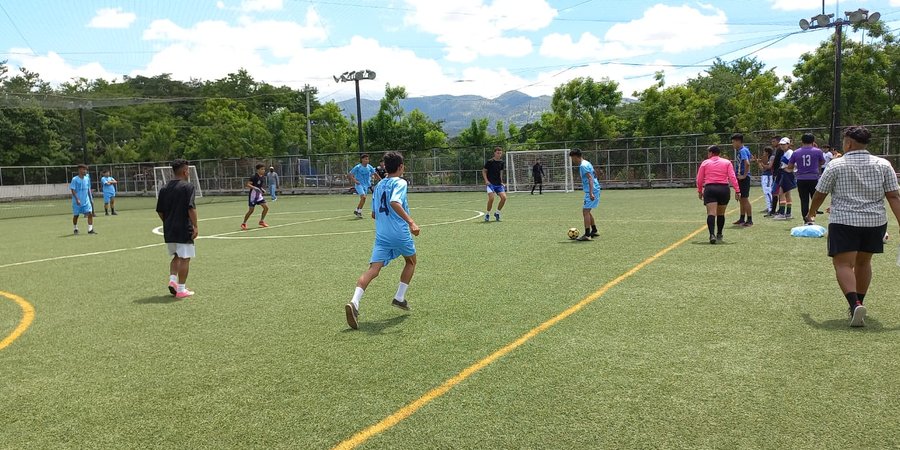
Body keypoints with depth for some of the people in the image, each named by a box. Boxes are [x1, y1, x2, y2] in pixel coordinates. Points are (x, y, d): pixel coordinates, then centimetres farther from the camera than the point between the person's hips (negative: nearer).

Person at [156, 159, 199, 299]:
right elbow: (191, 208, -17)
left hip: (169, 230, 7)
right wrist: (195, 226, -15)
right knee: (184, 258, 1)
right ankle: (181, 289, 2)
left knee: (176, 256, 22)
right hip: (184, 229, -6)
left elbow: (160, 211, 14)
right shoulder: (187, 186, -9)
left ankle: (172, 279, 5)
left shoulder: (165, 188, 10)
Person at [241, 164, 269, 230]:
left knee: (266, 207, -3)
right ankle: (243, 223, 11)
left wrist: (262, 190, 6)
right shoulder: (254, 176, -16)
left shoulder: (263, 177, 7)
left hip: (259, 195, 7)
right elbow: (248, 184, -20)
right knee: (251, 210, -4)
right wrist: (254, 188, -33)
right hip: (253, 195, -7)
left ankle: (261, 221, 13)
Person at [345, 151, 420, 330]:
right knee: (411, 261, 23)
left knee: (373, 269, -7)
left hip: (381, 235, 5)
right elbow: (394, 202, -25)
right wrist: (410, 221, -31)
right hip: (400, 233, -5)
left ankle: (354, 302, -28)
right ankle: (399, 297, 22)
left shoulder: (379, 185, 16)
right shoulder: (400, 182, -4)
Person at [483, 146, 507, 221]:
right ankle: (487, 214, -1)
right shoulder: (489, 162, -5)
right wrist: (486, 180, -11)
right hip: (490, 183, -5)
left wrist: (501, 182, 14)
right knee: (491, 198, -23)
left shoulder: (502, 162, 9)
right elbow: (484, 171, 1)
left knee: (504, 197, -11)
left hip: (498, 184, 5)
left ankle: (497, 213, 11)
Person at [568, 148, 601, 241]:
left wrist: (591, 193, -31)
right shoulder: (586, 163, 16)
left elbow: (590, 178, -24)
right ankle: (594, 231, 25)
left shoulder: (583, 166, -15)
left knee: (585, 211, -10)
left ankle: (587, 235, -12)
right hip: (594, 190, 10)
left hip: (591, 191, -10)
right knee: (587, 211, 18)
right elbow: (594, 175, 25)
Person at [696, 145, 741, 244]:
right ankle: (719, 235, 29)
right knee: (721, 214, 16)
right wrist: (737, 190, 0)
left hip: (710, 189, -2)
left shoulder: (705, 163, 9)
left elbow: (699, 179, 7)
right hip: (724, 189, 2)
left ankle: (712, 235, -28)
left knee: (711, 213, -10)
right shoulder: (726, 162, 12)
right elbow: (732, 177, 1)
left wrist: (700, 191, 18)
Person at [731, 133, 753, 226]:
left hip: (743, 178, -10)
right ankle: (742, 219, 24)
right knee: (741, 199, 16)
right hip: (740, 178, 10)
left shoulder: (743, 151, -16)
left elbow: (747, 163, -30)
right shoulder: (740, 151, 14)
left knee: (744, 199, -5)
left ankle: (749, 220, 1)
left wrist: (744, 175, -23)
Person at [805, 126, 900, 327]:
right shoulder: (883, 164, 5)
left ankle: (855, 304, -25)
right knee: (863, 262, 19)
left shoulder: (836, 165, -4)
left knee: (843, 264, -5)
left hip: (844, 222, -4)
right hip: (875, 222, 4)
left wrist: (811, 214, 18)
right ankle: (859, 303, 29)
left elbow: (819, 194, 2)